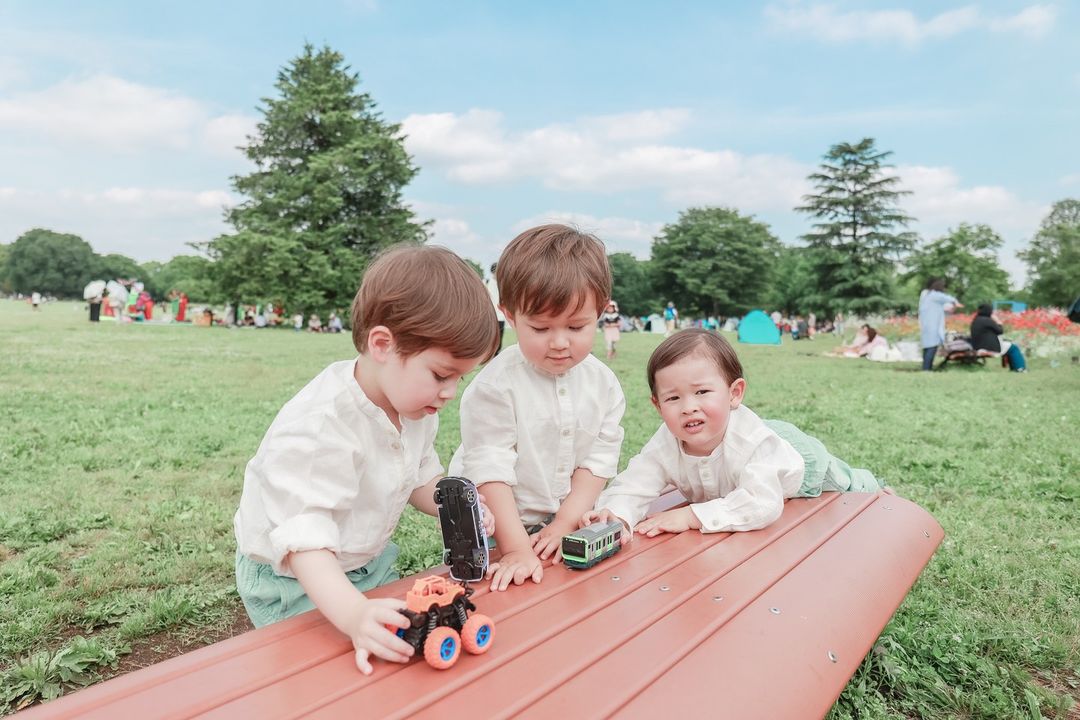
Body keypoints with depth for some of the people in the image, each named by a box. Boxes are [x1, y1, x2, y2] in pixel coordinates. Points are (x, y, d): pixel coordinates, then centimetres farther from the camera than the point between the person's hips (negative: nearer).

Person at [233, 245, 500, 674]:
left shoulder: (416, 407, -10)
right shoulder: (320, 427, -34)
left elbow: (420, 478, 4)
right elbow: (305, 539, -37)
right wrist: (354, 614, -49)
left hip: (368, 562, 7)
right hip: (295, 582, -6)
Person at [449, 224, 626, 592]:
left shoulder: (603, 383, -5)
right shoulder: (495, 386, -19)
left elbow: (597, 461, -2)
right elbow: (490, 472, -19)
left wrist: (564, 524, -10)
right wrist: (516, 549, -23)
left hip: (567, 520, 4)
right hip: (497, 528, -3)